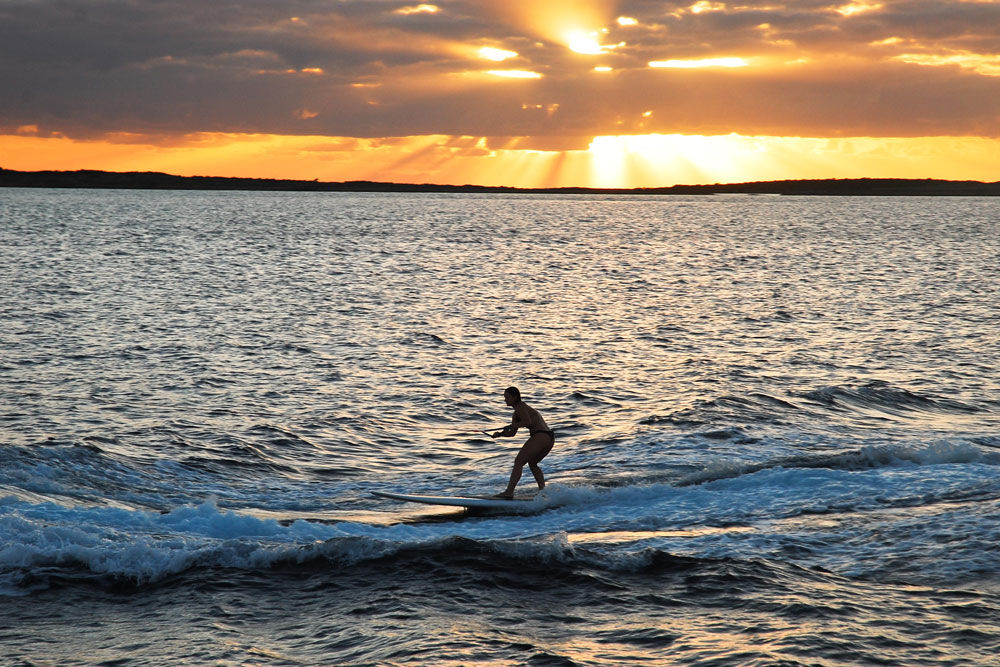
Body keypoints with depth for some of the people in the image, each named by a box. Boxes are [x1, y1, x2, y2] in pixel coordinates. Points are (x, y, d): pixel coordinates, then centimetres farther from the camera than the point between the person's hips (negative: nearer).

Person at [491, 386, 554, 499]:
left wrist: (513, 425, -10)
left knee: (519, 462, -7)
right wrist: (500, 434, 10)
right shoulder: (517, 413, 25)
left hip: (540, 436, -10)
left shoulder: (520, 407, -4)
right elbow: (512, 433, 26)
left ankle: (509, 491, -13)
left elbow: (528, 422, -21)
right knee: (532, 464, 28)